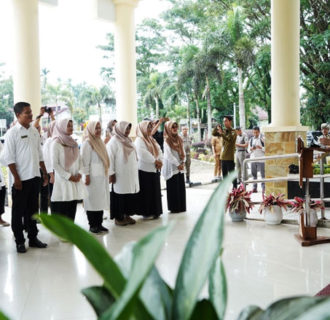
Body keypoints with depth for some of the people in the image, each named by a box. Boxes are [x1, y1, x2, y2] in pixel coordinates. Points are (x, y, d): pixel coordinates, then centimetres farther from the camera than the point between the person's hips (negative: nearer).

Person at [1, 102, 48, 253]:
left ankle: (33, 237, 25)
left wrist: (45, 173, 12)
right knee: (18, 211, 4)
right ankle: (19, 241, 14)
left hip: (34, 177, 6)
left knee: (32, 209, 14)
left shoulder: (34, 131, 9)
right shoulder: (12, 133, -9)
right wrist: (16, 178, -15)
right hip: (21, 179, -6)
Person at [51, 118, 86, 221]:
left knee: (72, 208, 7)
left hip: (75, 181, 6)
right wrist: (68, 176, -13)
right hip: (62, 181, -6)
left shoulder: (73, 143, 12)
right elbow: (55, 164, -11)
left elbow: (79, 160, 16)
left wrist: (79, 173, -1)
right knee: (61, 208, -5)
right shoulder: (56, 143, -7)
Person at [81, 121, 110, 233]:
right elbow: (85, 161, -13)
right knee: (92, 201, -2)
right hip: (93, 177, -8)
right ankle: (92, 225, 6)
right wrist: (87, 176, -17)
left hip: (102, 176, 8)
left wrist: (107, 174, 17)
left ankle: (99, 224, 17)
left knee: (101, 201, 10)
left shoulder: (100, 142, 17)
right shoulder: (87, 143, -9)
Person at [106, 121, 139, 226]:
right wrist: (111, 173, -17)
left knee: (130, 196, 8)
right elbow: (110, 158, -13)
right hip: (119, 176, -7)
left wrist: (135, 169, 16)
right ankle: (118, 217, 9)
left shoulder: (128, 140, 14)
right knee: (120, 196, -1)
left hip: (131, 175, 7)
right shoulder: (114, 141, -9)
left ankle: (127, 215, 20)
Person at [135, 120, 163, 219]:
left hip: (154, 170, 8)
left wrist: (160, 161, -7)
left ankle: (154, 211, 20)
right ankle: (146, 213, 5)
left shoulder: (151, 139, 18)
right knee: (146, 193, -3)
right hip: (145, 170, -8)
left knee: (155, 192, 11)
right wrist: (155, 161, -15)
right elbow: (143, 154, -21)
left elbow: (159, 151, 11)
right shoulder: (139, 140, -9)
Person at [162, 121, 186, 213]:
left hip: (180, 167, 6)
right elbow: (169, 155, -14)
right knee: (173, 188, -1)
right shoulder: (167, 141, -9)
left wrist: (183, 162, -3)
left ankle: (181, 207, 16)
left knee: (181, 187, 8)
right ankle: (174, 208, 6)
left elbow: (182, 152, 12)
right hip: (172, 168, -6)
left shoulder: (179, 139, 12)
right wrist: (178, 164, -13)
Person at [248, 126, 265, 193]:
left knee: (263, 174, -3)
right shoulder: (251, 140, 12)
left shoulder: (262, 139, -1)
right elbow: (249, 150, 15)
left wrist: (261, 148, -19)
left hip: (261, 159, -4)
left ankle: (263, 188, 2)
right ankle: (255, 187, 15)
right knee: (254, 174, 8)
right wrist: (251, 149, -7)